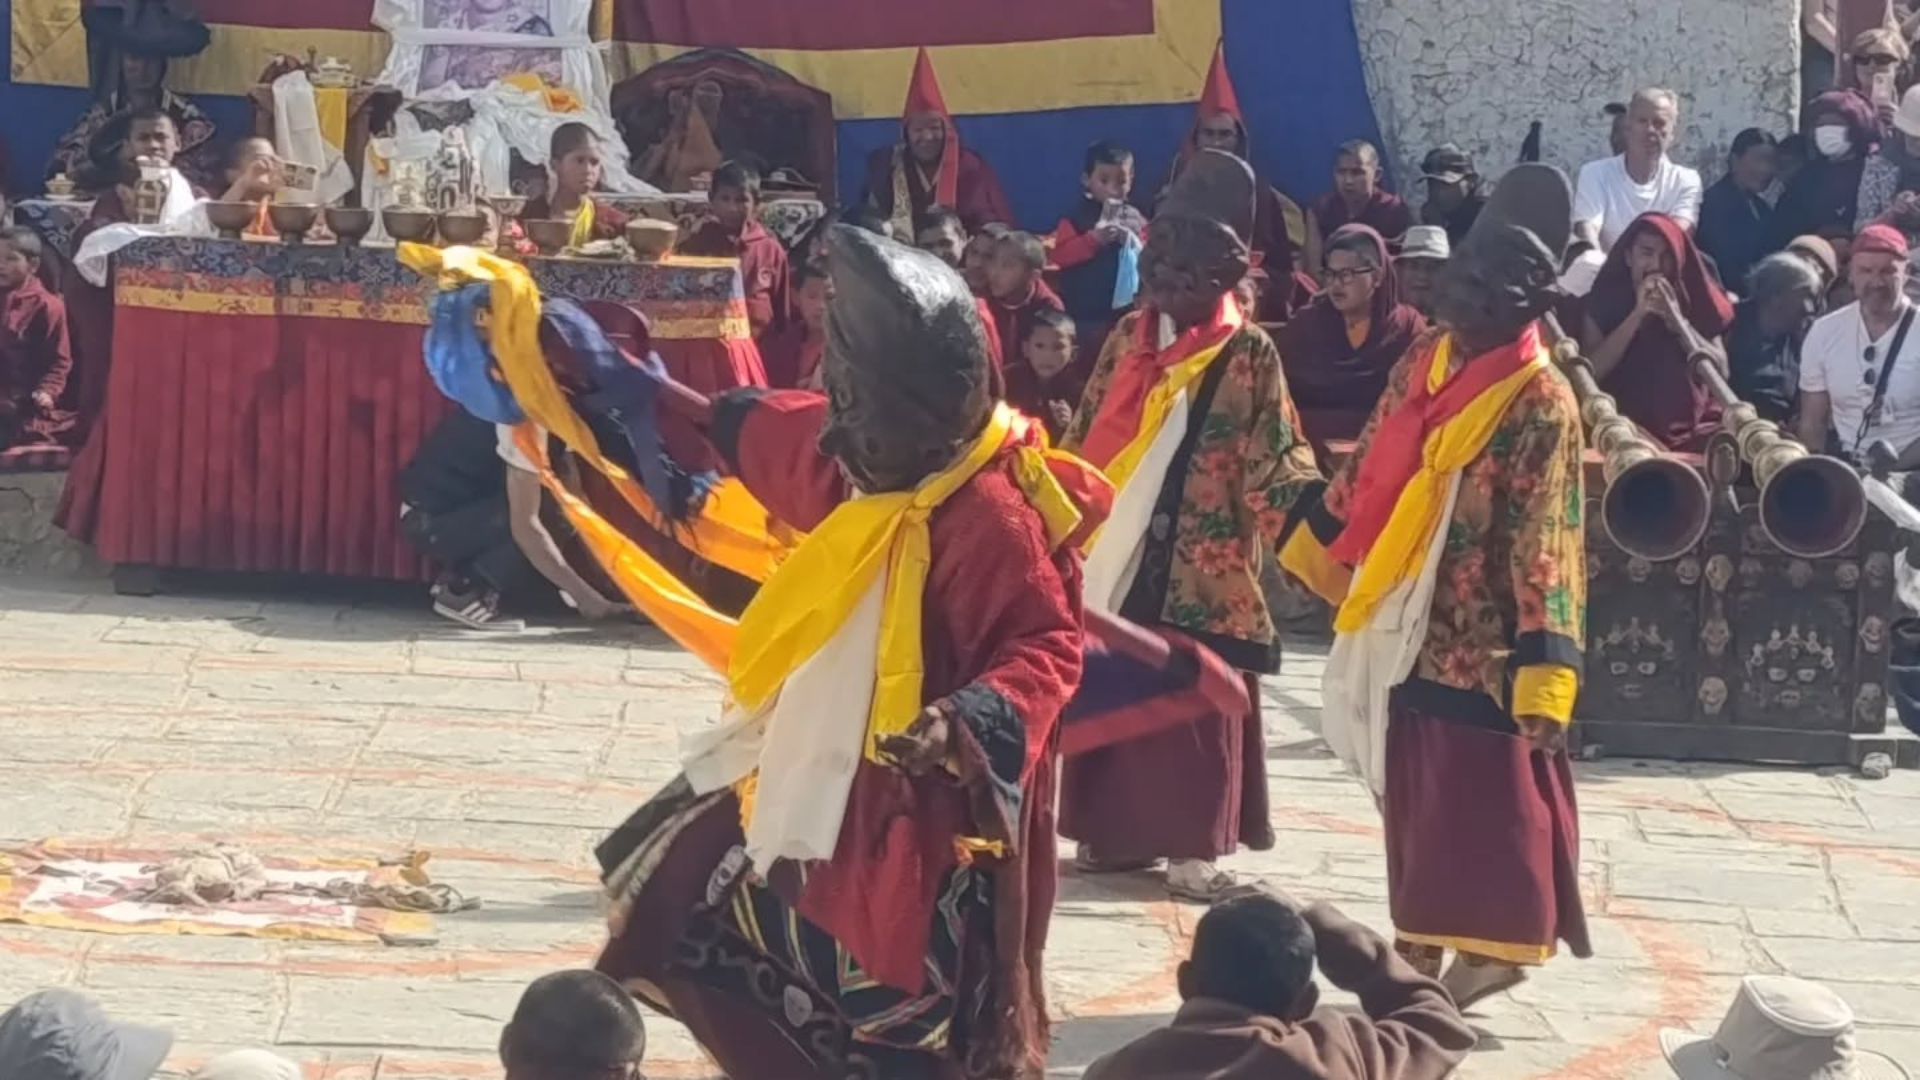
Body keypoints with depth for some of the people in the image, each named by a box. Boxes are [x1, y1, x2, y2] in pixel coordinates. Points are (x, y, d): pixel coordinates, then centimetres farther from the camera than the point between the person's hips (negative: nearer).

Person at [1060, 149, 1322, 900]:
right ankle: (1117, 830, 18)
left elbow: (1274, 458, -7)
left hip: (1200, 570, -4)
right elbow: (1084, 441, 16)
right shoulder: (1127, 338, 10)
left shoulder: (1249, 354, -3)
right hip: (1114, 559, 4)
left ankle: (1191, 845, 2)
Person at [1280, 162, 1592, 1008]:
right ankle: (1423, 939, 23)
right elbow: (1366, 471, 18)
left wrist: (1542, 669, -24)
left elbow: (1544, 544, -19)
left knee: (1482, 797, -1)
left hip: (1480, 639, -7)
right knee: (1411, 791, 13)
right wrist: (1312, 550, 24)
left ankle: (1489, 946, 6)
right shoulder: (1423, 364, 5)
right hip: (1407, 626, 7)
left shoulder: (1540, 403, -15)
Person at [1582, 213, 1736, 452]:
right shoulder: (1604, 301, 7)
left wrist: (1677, 321, -8)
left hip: (1693, 427, 3)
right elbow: (1591, 371, -6)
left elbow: (1721, 371, 3)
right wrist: (1638, 314, -10)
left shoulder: (1692, 300, 12)